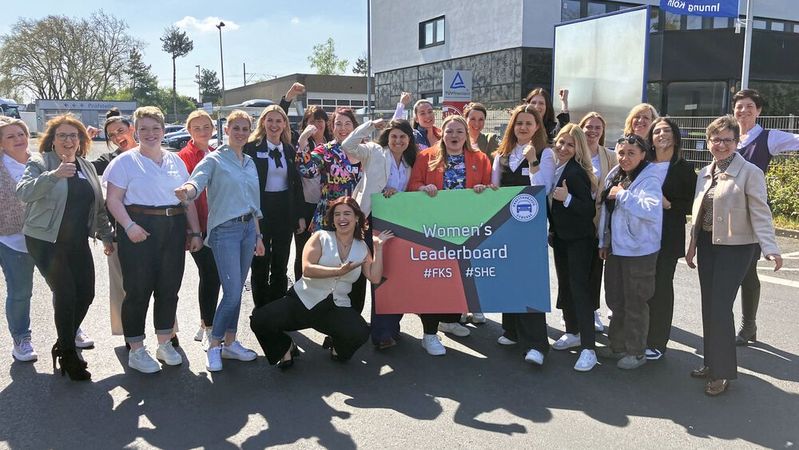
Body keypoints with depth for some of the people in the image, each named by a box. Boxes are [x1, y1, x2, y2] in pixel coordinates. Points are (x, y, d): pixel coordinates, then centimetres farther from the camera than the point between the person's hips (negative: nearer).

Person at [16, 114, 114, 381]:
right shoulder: (40, 162, -5)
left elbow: (98, 205, 17)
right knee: (65, 295, -8)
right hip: (46, 242, -5)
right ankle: (68, 357, 9)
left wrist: (106, 235, 13)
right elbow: (23, 192, -23)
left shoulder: (87, 167, 12)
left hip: (77, 243, 6)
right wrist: (54, 174, -37)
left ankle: (64, 344, 25)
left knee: (86, 293, 3)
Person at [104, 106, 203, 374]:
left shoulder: (175, 161, 14)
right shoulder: (125, 161, 0)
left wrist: (195, 232, 10)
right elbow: (113, 199, -6)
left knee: (169, 289, 9)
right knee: (138, 289, 0)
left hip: (173, 230, 5)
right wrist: (129, 226, -20)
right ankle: (136, 351, 11)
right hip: (139, 231, -4)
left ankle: (164, 343, 24)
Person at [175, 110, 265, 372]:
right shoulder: (215, 160, -4)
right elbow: (197, 181, -23)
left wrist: (258, 235, 18)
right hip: (225, 229, -6)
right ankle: (214, 346, 5)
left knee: (236, 291, 10)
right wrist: (186, 191, -47)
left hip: (248, 228, 6)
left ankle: (230, 343, 19)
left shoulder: (250, 162, 16)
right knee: (232, 293, -11)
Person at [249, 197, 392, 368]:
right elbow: (307, 269, -12)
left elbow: (375, 278, -3)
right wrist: (339, 271, -18)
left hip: (336, 308, 1)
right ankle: (285, 348, 11)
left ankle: (336, 345, 9)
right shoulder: (321, 237, 2)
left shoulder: (362, 248, 10)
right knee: (259, 320, -22)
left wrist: (379, 247, -2)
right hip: (303, 300, -1)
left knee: (361, 332, -29)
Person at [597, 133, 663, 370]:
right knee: (615, 300, 17)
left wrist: (622, 195, -23)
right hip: (615, 248, 8)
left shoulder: (649, 179, -13)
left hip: (639, 250, -8)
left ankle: (636, 352, 17)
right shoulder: (615, 176, 9)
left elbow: (652, 211, -30)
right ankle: (617, 345, 32)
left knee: (635, 303, 3)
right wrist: (604, 242, 15)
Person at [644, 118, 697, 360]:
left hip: (668, 238, -3)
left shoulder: (684, 168, 0)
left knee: (661, 286, 1)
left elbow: (692, 205, -2)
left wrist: (669, 204, -16)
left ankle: (657, 342, 11)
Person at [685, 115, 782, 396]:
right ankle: (712, 363, 24)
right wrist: (693, 245, 16)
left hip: (735, 248, -6)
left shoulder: (750, 173, -10)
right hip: (707, 245, 7)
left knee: (720, 307, -8)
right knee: (708, 307, 11)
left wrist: (770, 248, -24)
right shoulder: (705, 173, 10)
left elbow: (760, 213, -14)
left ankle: (723, 372, 5)